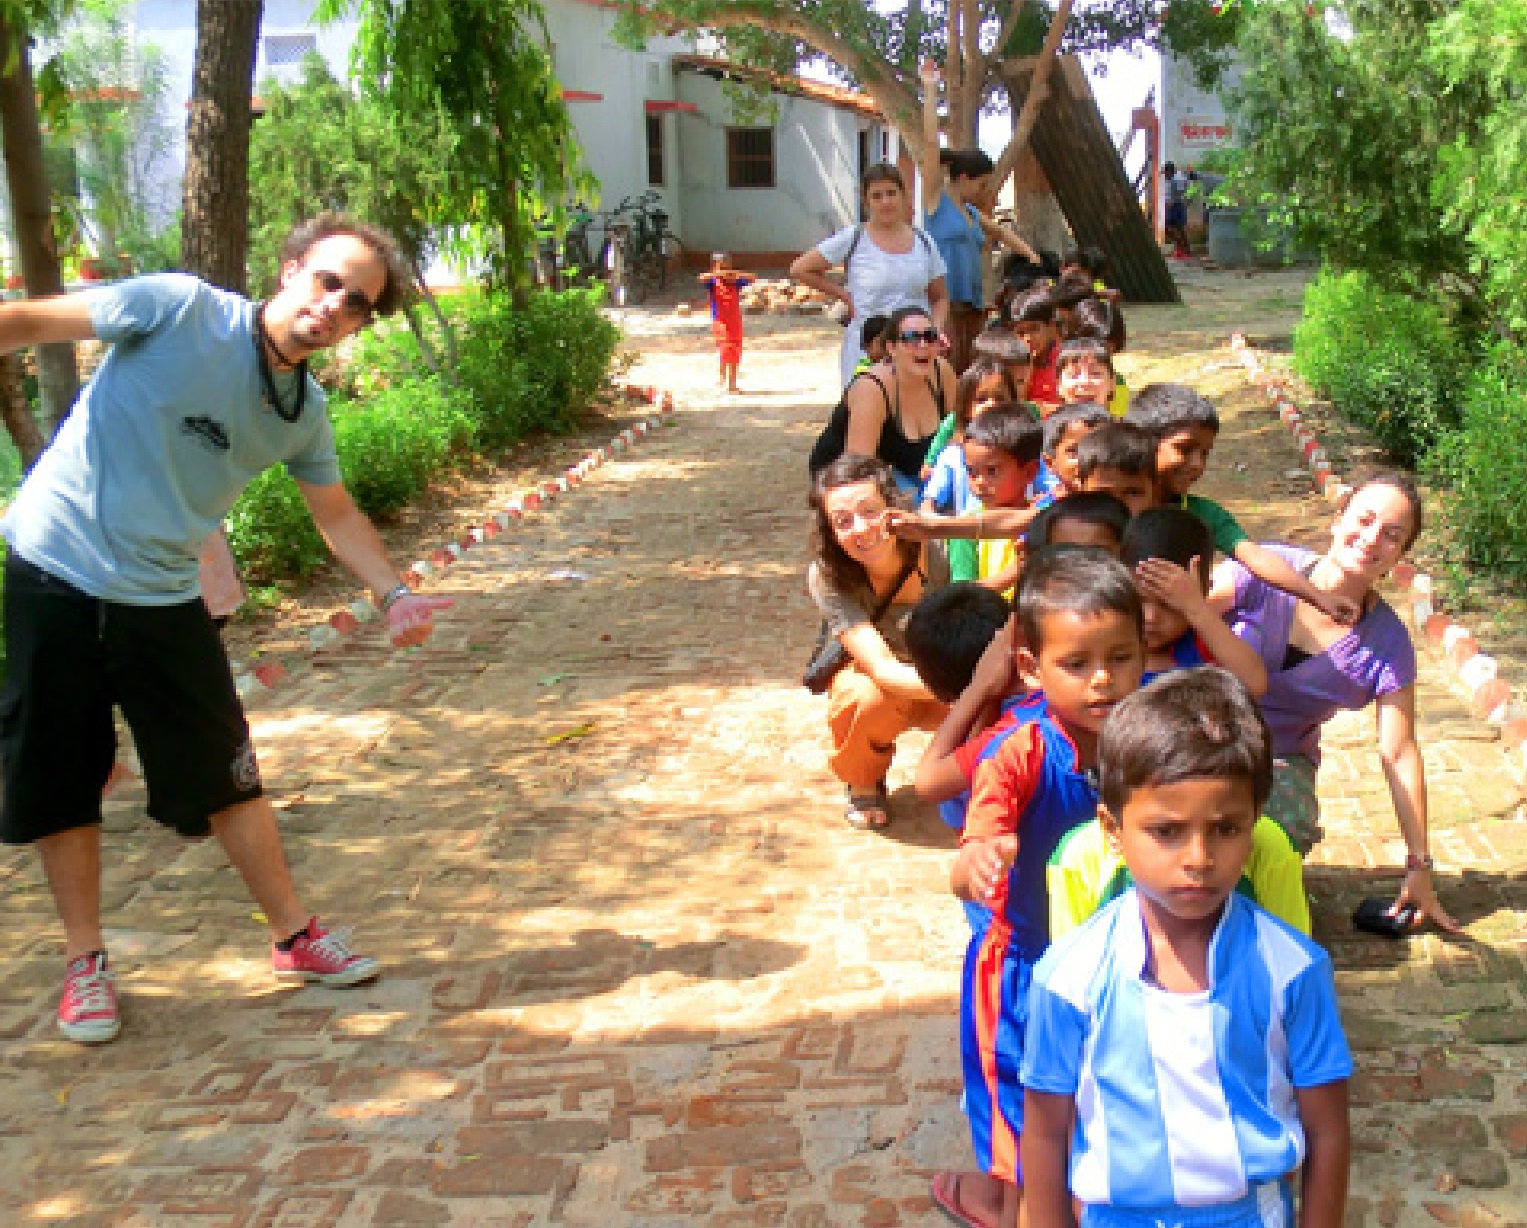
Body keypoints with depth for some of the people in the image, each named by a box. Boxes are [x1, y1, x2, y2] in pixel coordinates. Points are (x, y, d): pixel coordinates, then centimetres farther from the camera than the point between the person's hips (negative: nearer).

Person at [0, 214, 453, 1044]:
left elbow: (337, 515, 13)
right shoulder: (181, 308, -15)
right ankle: (84, 961, 23)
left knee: (225, 775, 7)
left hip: (162, 597, 3)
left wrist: (394, 594, 0)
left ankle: (293, 936, 23)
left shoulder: (303, 413, 0)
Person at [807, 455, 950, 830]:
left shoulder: (934, 556, -25)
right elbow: (881, 667, -37)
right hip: (866, 679, -2)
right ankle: (863, 782, -3)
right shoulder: (827, 577, -28)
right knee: (873, 698, -37)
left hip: (933, 682, 2)